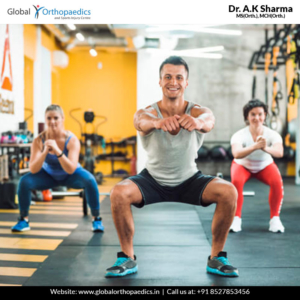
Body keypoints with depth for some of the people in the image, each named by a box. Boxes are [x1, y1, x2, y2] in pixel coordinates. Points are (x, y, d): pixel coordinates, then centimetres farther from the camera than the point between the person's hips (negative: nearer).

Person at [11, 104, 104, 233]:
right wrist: (45, 151, -44)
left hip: (70, 176, -1)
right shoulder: (39, 140, -23)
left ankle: (96, 219, -13)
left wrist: (57, 150, -48)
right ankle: (23, 220, -2)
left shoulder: (72, 140, -27)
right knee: (24, 181, -24)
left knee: (89, 180, -32)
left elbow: (71, 170, -36)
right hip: (49, 175, 2)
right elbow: (33, 170, -29)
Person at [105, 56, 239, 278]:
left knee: (229, 192, -25)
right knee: (119, 193, -28)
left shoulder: (198, 112, -18)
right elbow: (142, 122, -44)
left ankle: (217, 258, -5)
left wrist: (197, 122, -68)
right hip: (154, 181, 0)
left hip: (189, 181, 1)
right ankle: (127, 258, -7)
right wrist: (158, 122, -68)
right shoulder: (147, 113, -18)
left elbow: (209, 121, -43)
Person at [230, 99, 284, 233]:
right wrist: (255, 146, -67)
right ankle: (236, 219, -16)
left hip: (265, 166, 1)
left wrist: (266, 148, -67)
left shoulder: (272, 134, -28)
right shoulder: (239, 135, -31)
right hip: (243, 166, -1)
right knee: (236, 182, -32)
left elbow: (279, 152, -46)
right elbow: (237, 153, -50)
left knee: (277, 182, -28)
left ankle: (275, 219, -12)